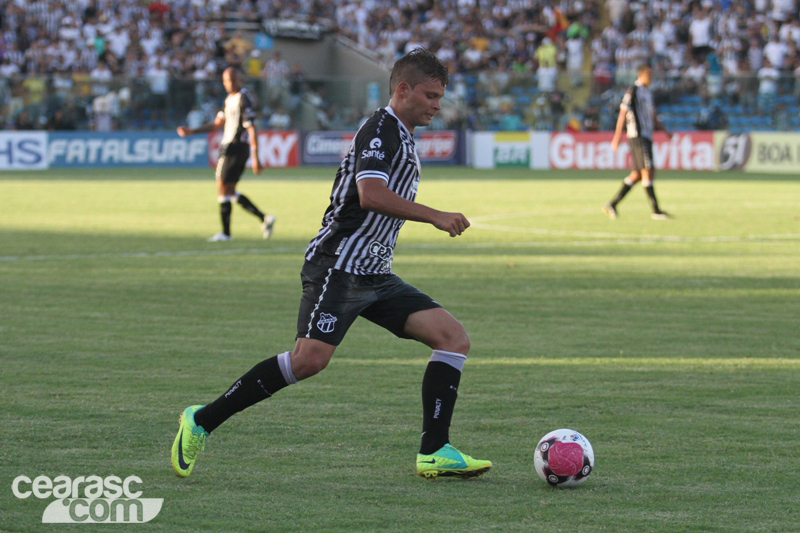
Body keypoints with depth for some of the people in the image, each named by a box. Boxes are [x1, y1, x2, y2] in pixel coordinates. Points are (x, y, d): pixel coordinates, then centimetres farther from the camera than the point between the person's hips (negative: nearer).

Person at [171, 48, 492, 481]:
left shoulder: (401, 138, 21)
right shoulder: (381, 129, -9)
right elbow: (370, 194, -24)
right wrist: (435, 216, -20)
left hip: (374, 275, 10)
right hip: (338, 264, -10)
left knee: (454, 338, -2)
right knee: (311, 357, -24)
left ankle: (434, 453, -5)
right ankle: (202, 421, -12)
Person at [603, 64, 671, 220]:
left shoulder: (648, 94, 20)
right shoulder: (632, 91, -7)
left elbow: (653, 118, 24)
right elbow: (622, 114, -11)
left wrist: (666, 131, 11)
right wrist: (617, 136, -16)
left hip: (647, 137, 9)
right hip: (637, 136, -9)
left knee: (637, 175, 6)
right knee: (648, 171, -11)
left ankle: (613, 204, 9)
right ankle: (656, 210, -12)